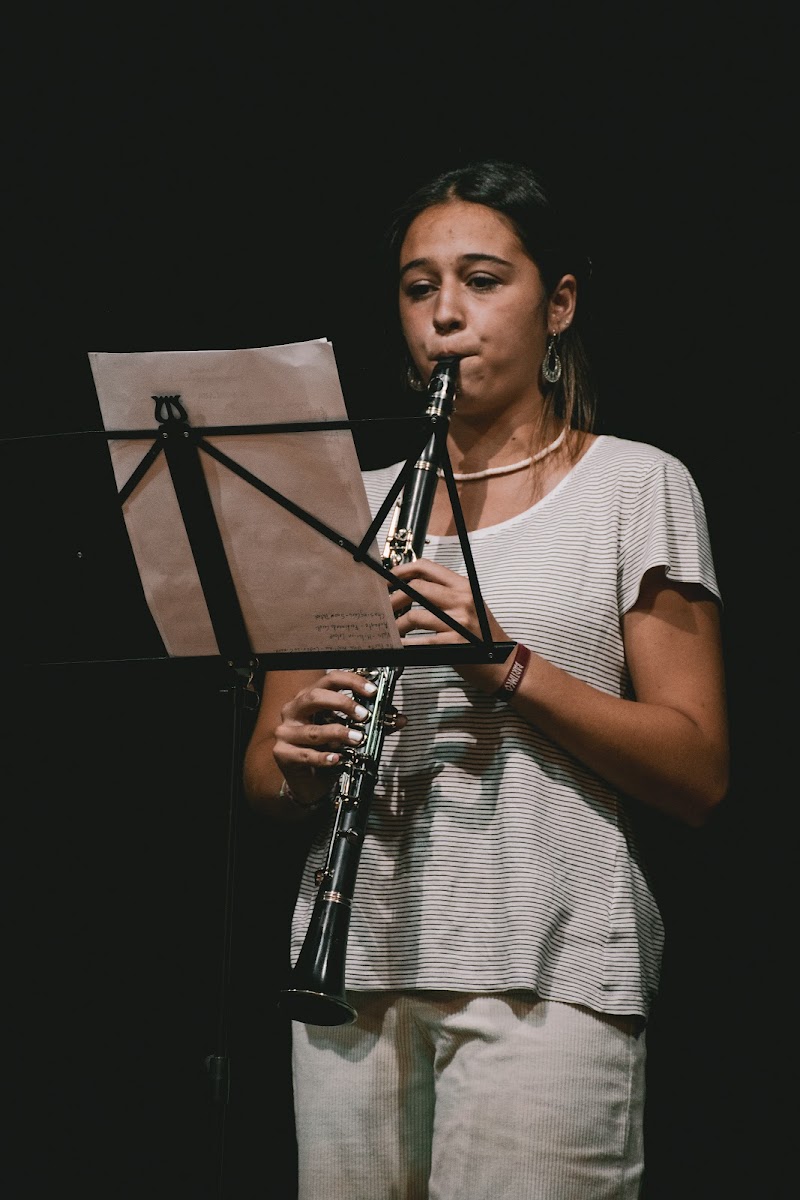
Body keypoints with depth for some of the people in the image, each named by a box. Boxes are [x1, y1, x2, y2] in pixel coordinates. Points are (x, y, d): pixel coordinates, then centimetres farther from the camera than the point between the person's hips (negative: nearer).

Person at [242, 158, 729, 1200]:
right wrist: (297, 761, -7)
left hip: (547, 971, -3)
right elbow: (262, 780, 17)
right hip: (358, 960, 4)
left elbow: (698, 774, -3)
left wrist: (509, 665, -16)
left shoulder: (635, 486, 5)